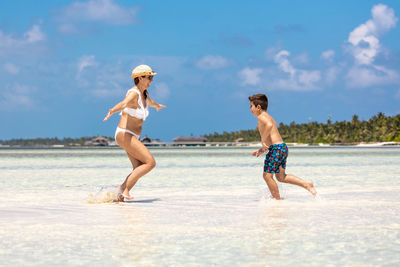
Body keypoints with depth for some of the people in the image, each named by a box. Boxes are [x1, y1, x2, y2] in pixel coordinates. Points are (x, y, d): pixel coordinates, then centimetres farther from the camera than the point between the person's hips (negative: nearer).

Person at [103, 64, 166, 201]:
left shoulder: (144, 93, 13)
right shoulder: (134, 93, -15)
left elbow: (150, 102, 39)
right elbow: (124, 103, -38)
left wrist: (157, 105, 62)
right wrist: (112, 111, -59)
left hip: (132, 137, 9)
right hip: (125, 135, -9)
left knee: (139, 169, -2)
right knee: (150, 162, -15)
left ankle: (120, 193, -7)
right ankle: (125, 189, -15)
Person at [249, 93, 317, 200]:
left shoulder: (261, 117, -7)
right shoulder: (269, 117, 23)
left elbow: (269, 125, -31)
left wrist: (263, 141, -24)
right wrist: (261, 150, 25)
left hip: (276, 148, -10)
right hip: (283, 147, 10)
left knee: (267, 175, -2)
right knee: (281, 177, 16)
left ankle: (277, 200, 2)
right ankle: (306, 184, 9)